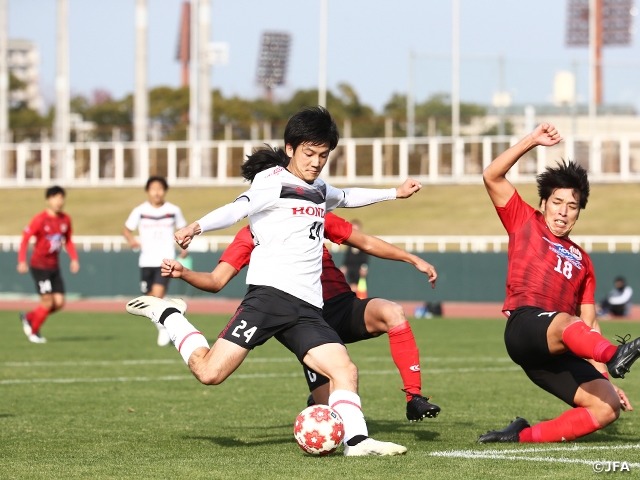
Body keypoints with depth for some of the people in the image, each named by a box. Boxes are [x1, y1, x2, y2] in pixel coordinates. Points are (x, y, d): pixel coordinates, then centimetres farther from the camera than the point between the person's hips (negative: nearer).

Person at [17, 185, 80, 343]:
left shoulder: (65, 219, 4)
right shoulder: (39, 219, -13)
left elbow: (68, 241, 16)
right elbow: (25, 238, -13)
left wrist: (74, 259, 4)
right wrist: (22, 261, -22)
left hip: (54, 267, 6)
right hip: (40, 266, -6)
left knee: (59, 302, 0)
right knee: (47, 301, -9)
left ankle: (29, 317, 21)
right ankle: (33, 332, 12)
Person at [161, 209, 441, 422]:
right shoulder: (250, 235, 3)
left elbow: (366, 243, 17)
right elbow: (216, 281, -5)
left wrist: (414, 260, 14)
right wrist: (183, 273, -24)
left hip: (344, 306, 1)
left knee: (391, 312, -31)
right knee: (328, 408, -11)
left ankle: (414, 399, -22)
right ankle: (316, 402, 30)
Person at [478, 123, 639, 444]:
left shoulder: (582, 261, 28)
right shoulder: (525, 223, 18)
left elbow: (589, 326, 24)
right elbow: (492, 177, 5)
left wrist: (605, 379, 13)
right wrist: (532, 141, -1)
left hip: (559, 354, 6)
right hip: (525, 326, -6)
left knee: (607, 406, -15)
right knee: (566, 324, -41)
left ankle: (524, 436, -6)